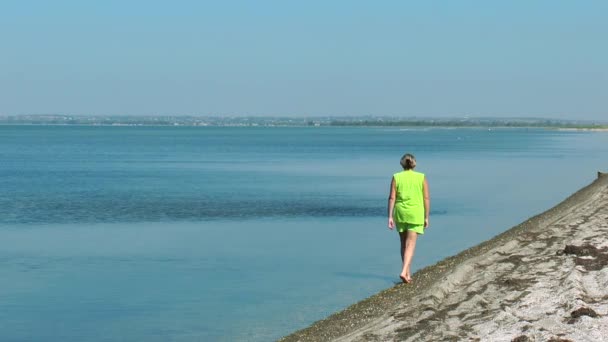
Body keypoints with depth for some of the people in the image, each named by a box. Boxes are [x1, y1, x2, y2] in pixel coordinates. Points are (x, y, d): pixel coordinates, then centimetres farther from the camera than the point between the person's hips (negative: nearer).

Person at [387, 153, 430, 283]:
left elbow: (392, 198, -4)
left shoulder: (396, 177, 0)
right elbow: (426, 199, -2)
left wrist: (390, 217, -2)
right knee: (410, 245, -3)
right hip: (416, 214, -2)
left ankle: (408, 273, 21)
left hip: (400, 213, 2)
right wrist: (426, 217, 4)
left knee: (404, 244, 15)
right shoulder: (421, 177, -2)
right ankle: (404, 272, -20)